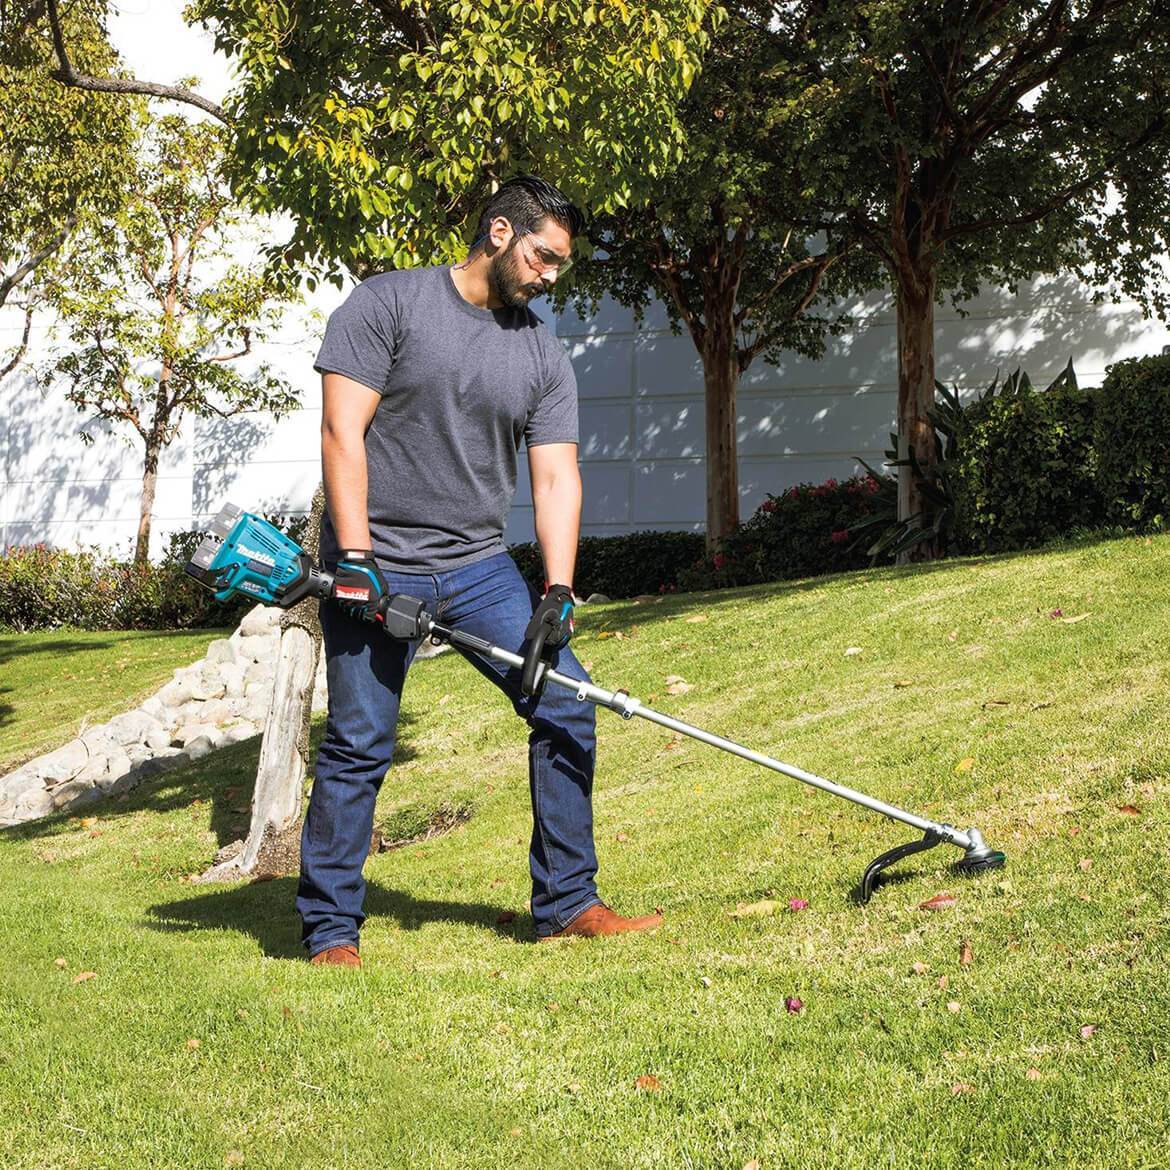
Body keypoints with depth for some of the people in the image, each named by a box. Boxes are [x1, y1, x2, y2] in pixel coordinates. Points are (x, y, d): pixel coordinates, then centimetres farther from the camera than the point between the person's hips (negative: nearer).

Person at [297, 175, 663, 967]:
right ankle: (331, 932, 9)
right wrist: (355, 555, -19)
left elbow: (557, 477, 3)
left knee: (567, 706, -2)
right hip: (376, 567, -5)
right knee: (359, 746, -4)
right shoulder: (388, 304, -4)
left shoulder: (544, 357, 9)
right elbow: (343, 431, -11)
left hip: (479, 565, 5)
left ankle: (567, 903, 10)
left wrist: (557, 591, -10)